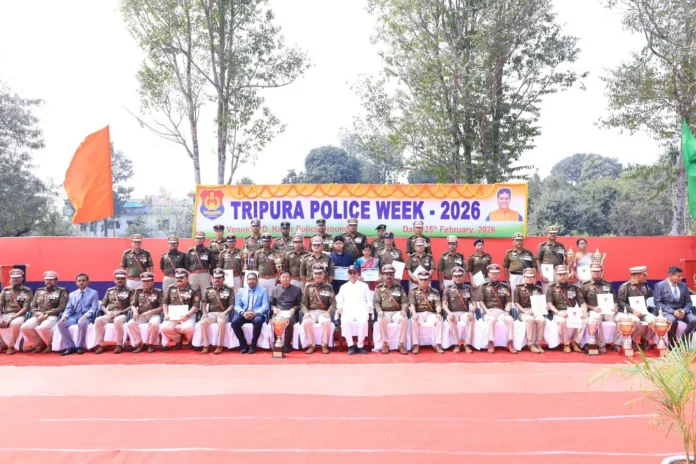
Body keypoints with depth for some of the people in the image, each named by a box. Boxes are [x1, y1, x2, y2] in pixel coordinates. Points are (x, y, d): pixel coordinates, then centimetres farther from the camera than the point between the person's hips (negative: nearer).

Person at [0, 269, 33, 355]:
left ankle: (11, 346, -19)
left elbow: (26, 308, -8)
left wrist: (12, 318, -17)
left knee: (15, 324, -39)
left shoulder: (27, 291, 0)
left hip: (19, 316, -5)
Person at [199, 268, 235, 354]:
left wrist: (224, 313, -16)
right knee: (203, 322, -31)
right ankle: (206, 346, -21)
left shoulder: (229, 290, 7)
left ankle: (219, 346, -27)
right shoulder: (208, 290, 16)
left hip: (223, 313, -3)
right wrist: (204, 313, -9)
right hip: (211, 313, 3)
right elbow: (204, 303, 9)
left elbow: (232, 305, 0)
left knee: (221, 322, -38)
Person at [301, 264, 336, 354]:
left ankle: (324, 345, -16)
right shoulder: (308, 287, 11)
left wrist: (328, 312, -15)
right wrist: (306, 312, -12)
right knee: (306, 322, -32)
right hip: (311, 312, 1)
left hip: (323, 312, -1)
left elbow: (333, 303, 3)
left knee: (327, 322, -34)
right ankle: (311, 345, -14)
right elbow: (303, 303, 7)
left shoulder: (328, 287, 9)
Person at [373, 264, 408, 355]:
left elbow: (405, 301, 5)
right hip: (385, 312, -1)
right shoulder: (379, 288, 10)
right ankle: (385, 344, -22)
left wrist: (403, 309, -15)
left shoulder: (399, 288, 13)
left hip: (397, 312, 1)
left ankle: (401, 344, -22)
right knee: (381, 320, -35)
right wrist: (379, 311, -17)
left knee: (404, 319, -31)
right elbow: (376, 302, 2)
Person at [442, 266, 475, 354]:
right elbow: (444, 304, 1)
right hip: (453, 313, -1)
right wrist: (449, 313, -19)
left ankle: (467, 344, -23)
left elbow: (474, 304, 6)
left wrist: (471, 312, -16)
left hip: (464, 313, 1)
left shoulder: (468, 288, 12)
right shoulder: (448, 289, 10)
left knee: (471, 319, -33)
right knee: (451, 320, -36)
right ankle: (457, 344, -22)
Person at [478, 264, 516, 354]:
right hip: (489, 311, -2)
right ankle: (491, 343, -27)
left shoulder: (504, 287, 16)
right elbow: (481, 302, 3)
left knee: (510, 319, -30)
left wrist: (507, 311, -6)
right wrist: (487, 311, -11)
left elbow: (508, 302, 12)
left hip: (501, 311, 2)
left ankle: (510, 343, -19)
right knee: (492, 319, -37)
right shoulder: (484, 287, 9)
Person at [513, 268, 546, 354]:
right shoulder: (518, 288, 9)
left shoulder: (538, 289, 17)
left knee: (542, 319, -31)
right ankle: (531, 344, -26)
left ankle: (538, 343, -20)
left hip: (536, 311, 2)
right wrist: (525, 311, -12)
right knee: (530, 319, -35)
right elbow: (516, 303, 1)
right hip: (523, 311, -2)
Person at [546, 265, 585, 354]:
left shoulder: (574, 288, 16)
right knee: (562, 320, -37)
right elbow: (549, 303, -3)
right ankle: (566, 344, -10)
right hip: (558, 314, -2)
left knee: (585, 319, -29)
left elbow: (582, 302, 9)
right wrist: (558, 312, -21)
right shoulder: (551, 288, 8)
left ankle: (575, 342, -8)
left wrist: (584, 312, -12)